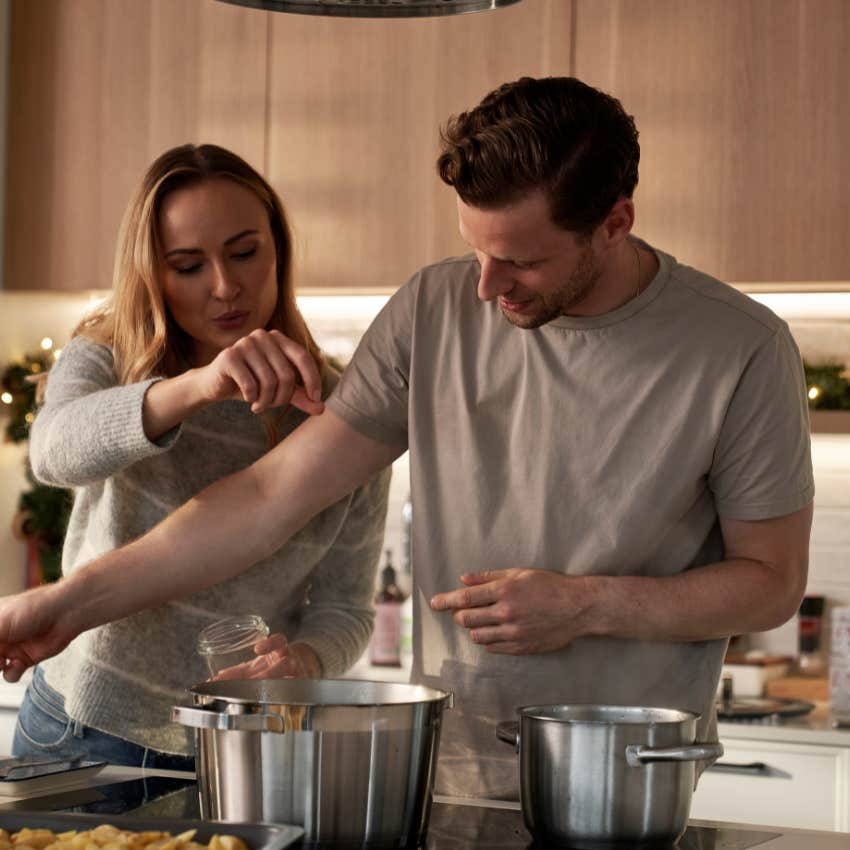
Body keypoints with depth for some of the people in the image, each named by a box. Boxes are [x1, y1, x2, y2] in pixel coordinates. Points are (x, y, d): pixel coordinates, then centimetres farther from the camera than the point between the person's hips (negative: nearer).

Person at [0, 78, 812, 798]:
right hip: (444, 772, 3)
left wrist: (587, 606, -15)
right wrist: (72, 602, -7)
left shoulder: (741, 350, -11)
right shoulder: (435, 310, -3)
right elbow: (272, 494, -3)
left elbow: (771, 580, -2)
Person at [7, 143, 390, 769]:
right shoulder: (105, 360, -4)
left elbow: (344, 604, 1)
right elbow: (56, 451, -28)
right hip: (83, 728, 0)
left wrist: (306, 659, -22)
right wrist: (198, 386, -46)